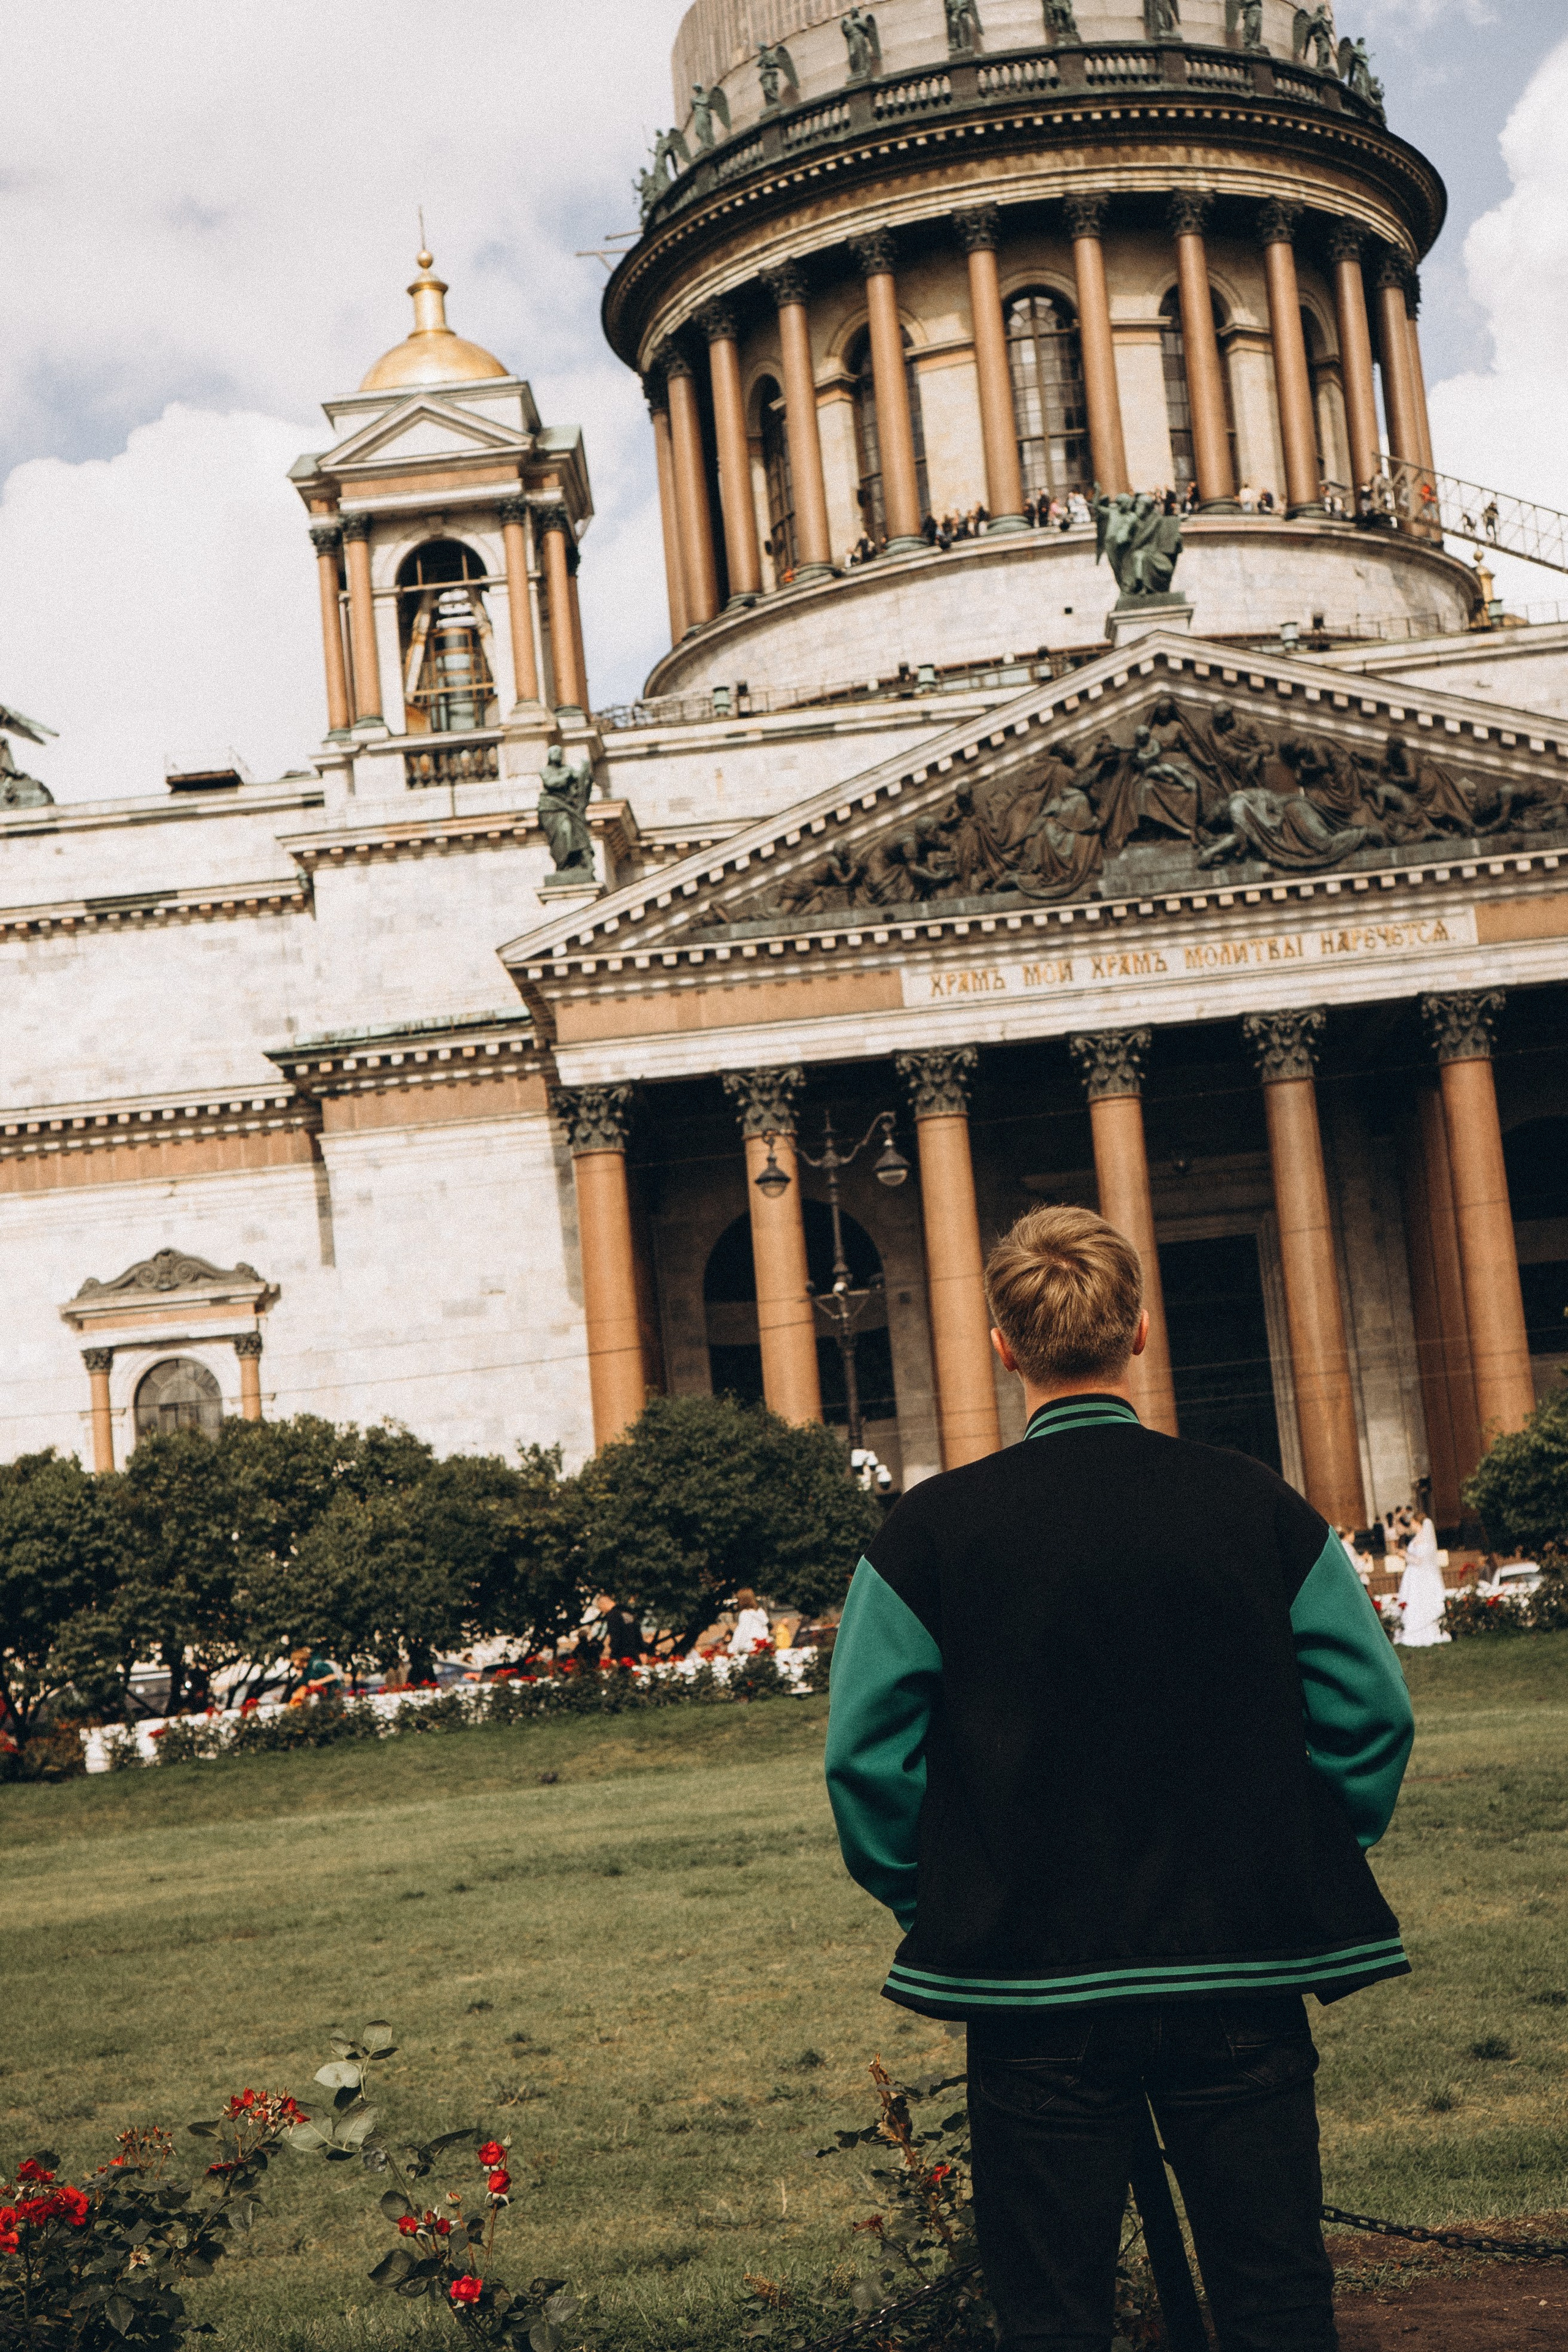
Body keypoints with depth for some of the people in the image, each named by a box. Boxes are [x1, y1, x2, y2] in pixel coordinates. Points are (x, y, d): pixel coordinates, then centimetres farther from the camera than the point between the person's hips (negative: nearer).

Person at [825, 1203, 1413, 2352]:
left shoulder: (932, 1530, -8)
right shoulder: (1260, 1507, -3)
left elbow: (867, 1755, -7)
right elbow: (1371, 1716, -1)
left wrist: (934, 1906, 8)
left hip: (1032, 1976, -1)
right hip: (1244, 1975, 2)